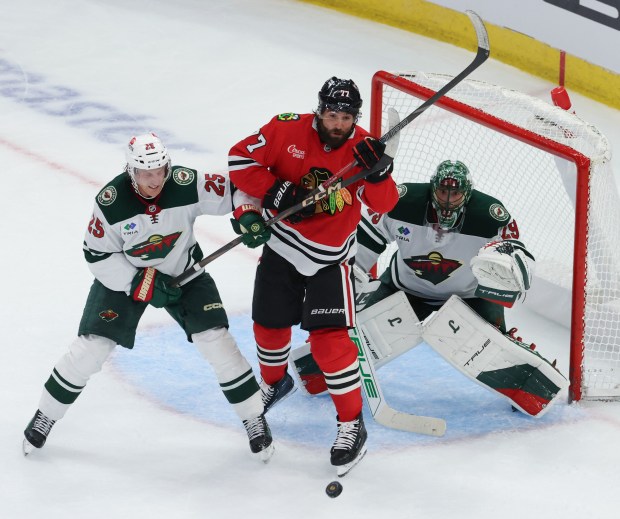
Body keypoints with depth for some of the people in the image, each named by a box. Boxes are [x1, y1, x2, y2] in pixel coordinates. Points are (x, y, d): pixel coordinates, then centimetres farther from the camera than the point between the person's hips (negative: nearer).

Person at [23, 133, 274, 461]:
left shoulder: (186, 185, -25)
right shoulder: (111, 202, -26)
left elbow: (233, 189, -14)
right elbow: (97, 255, -18)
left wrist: (248, 215, -34)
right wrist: (143, 284, -22)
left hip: (183, 272, 1)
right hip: (124, 275, -1)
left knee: (216, 341, -9)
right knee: (91, 347, -7)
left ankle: (255, 419, 7)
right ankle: (45, 416, 14)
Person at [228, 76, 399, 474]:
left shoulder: (362, 147, -14)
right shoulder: (288, 130, -14)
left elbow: (384, 203, -21)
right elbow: (241, 160, -11)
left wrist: (378, 173, -42)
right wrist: (277, 192, -23)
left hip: (329, 259, -2)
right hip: (282, 247, 3)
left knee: (330, 340, -13)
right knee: (269, 326, 18)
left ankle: (352, 424, 0)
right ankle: (274, 382, 51)